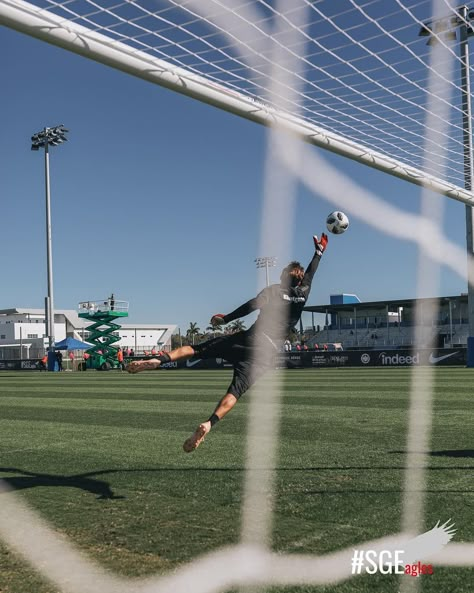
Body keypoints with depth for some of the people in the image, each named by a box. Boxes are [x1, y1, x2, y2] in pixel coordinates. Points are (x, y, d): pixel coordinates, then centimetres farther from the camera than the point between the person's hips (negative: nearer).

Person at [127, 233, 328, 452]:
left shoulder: (274, 290, 9)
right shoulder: (303, 294, 16)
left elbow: (253, 305, -7)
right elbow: (310, 272, 34)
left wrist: (225, 319, 0)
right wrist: (319, 251, 49)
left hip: (249, 338, -1)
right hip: (267, 351, 1)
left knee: (197, 349, 5)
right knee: (235, 391, -10)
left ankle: (159, 359, -16)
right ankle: (208, 424, -32)